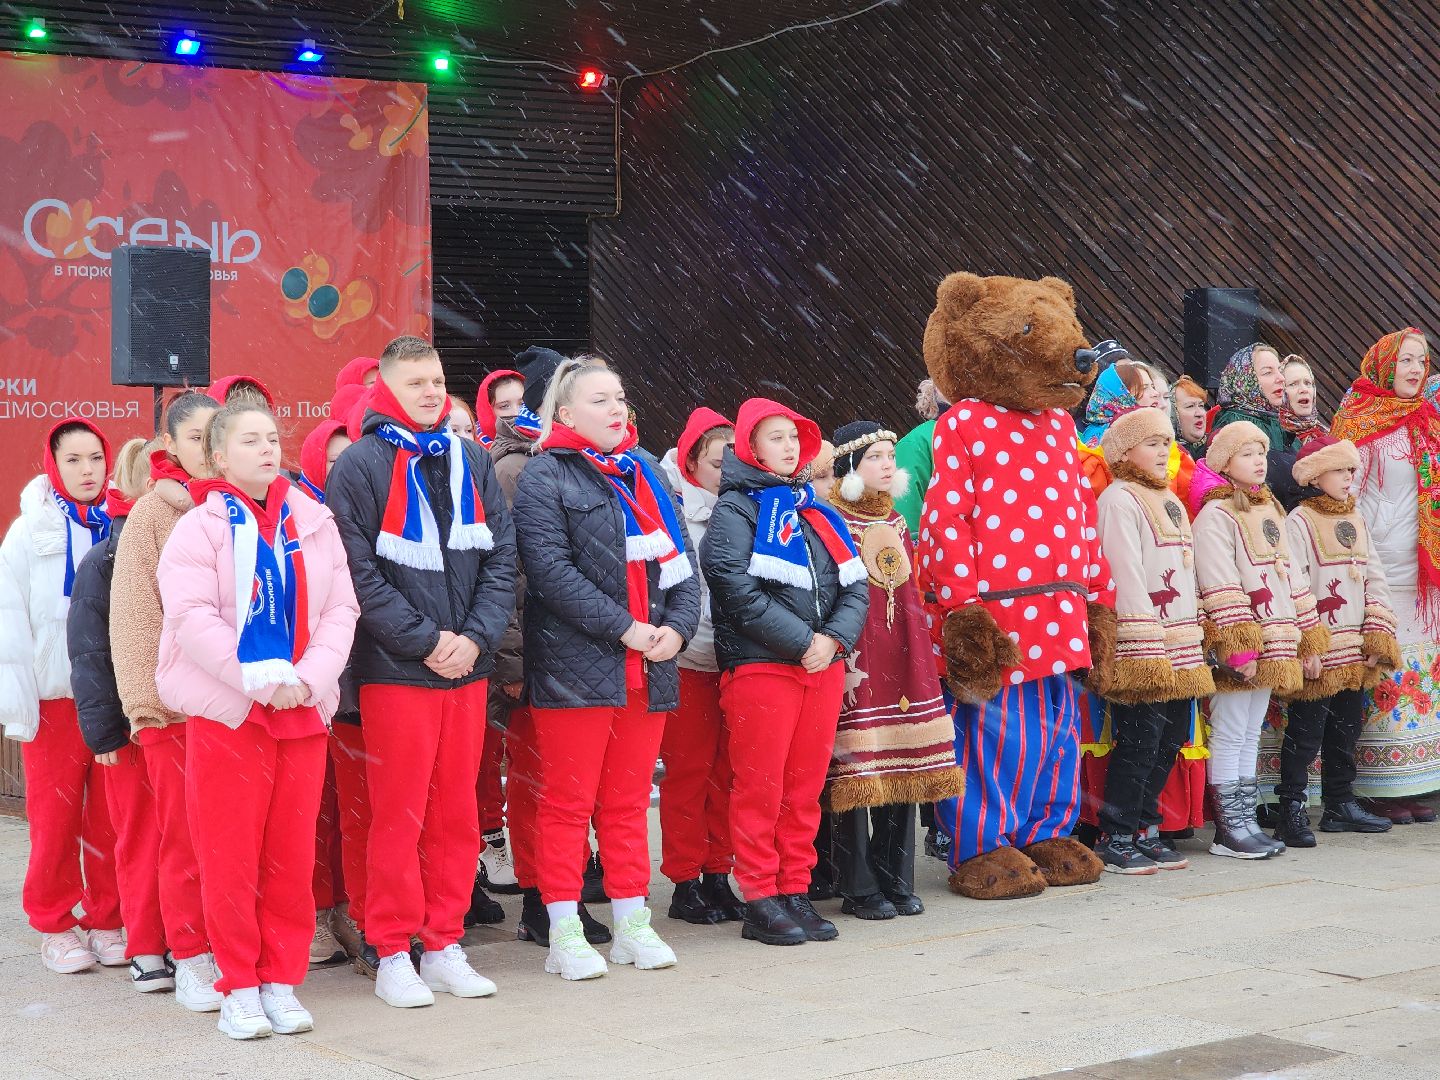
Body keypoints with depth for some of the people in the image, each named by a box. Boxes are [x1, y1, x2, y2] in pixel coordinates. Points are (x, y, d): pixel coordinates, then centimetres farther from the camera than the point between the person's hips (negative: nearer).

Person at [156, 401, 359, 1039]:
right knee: (230, 856, 0)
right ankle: (239, 987, 10)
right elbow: (191, 616, -13)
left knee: (292, 855, 6)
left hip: (303, 709, 3)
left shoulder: (313, 523, 10)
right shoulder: (200, 526, -2)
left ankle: (281, 980, 16)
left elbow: (340, 610, 5)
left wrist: (309, 677, -11)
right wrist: (259, 677, -19)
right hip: (225, 711, -3)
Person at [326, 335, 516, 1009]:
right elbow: (359, 572, -10)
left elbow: (501, 558, 9)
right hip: (394, 670, -5)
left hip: (467, 667, 5)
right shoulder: (361, 465, -3)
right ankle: (392, 955, 7)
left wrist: (476, 636, -5)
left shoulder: (471, 461, 13)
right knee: (398, 815, -2)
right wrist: (425, 640, -13)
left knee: (456, 813, 9)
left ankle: (445, 946, 18)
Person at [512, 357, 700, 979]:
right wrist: (624, 629, -17)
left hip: (648, 669, 6)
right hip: (574, 666, -6)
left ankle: (631, 924, 19)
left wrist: (678, 627, -4)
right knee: (568, 803, -1)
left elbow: (680, 560, 14)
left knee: (628, 802, 12)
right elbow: (550, 568, -15)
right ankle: (565, 936, 4)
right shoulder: (545, 477, -4)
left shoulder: (646, 475, 17)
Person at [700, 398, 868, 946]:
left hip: (823, 666, 6)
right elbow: (740, 592, -14)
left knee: (806, 787, 8)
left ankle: (796, 891, 16)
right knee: (760, 788, -3)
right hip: (761, 667, -6)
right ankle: (761, 901, 3)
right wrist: (801, 642, -16)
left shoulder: (817, 510, 19)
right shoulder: (735, 511, -1)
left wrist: (833, 638, -7)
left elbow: (854, 587, 12)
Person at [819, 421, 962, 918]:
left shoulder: (896, 523, 17)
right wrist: (837, 653, -17)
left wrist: (921, 656, 18)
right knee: (855, 776, -7)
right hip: (853, 658, -7)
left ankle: (896, 882, 16)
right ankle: (859, 889, 1)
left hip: (899, 657, 7)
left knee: (903, 770, 7)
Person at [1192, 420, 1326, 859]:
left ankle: (1246, 821, 17)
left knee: (1250, 736, 12)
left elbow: (1291, 577, 22)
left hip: (1271, 647, 8)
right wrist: (1239, 646, -22)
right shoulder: (1215, 515, -8)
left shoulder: (1270, 512, 19)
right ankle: (1228, 829, 0)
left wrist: (1309, 639, 18)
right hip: (1238, 645, -8)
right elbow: (1220, 587, -17)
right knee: (1230, 736, -4)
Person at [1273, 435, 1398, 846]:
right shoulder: (1298, 522, -7)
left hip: (1355, 654, 7)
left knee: (1346, 729, 15)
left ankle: (1340, 805, 26)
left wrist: (1379, 637, 3)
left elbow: (1374, 580, 14)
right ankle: (1292, 812, -1)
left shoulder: (1356, 520, 15)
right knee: (1306, 733, -5)